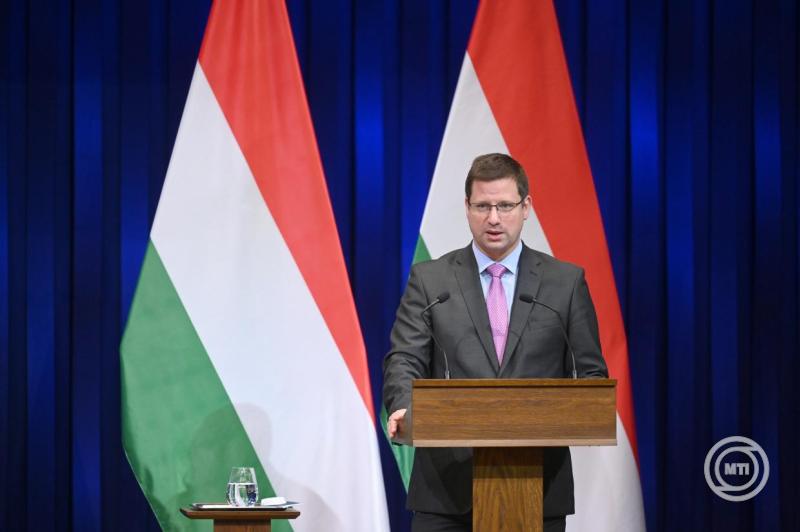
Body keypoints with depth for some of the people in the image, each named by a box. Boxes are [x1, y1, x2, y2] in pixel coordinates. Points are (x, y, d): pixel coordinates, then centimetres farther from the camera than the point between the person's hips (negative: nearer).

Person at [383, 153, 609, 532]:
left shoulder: (565, 282, 8)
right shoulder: (429, 280, 7)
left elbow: (590, 372, 7)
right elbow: (405, 360, -1)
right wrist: (403, 408, -22)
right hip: (447, 486, 0)